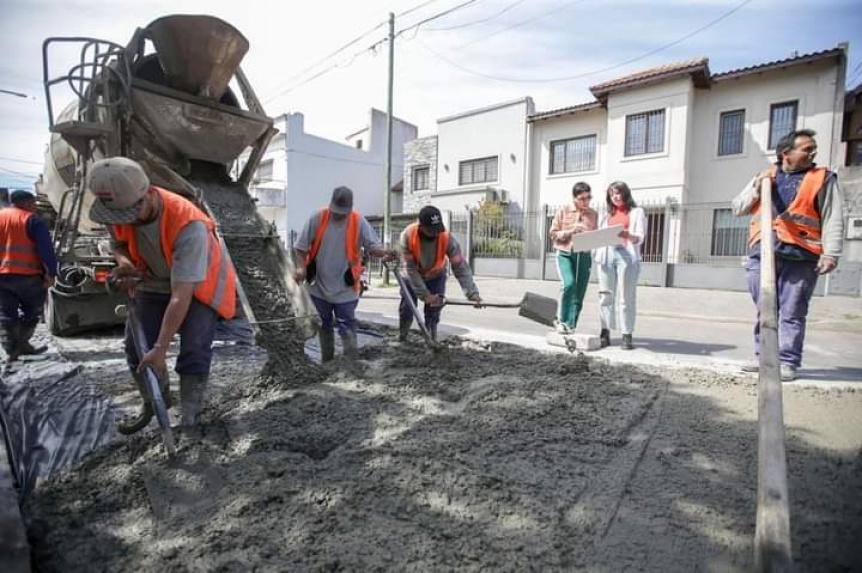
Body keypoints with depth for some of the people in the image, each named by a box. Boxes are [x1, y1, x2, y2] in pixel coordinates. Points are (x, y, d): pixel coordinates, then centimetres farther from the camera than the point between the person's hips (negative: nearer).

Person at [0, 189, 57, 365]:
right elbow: (46, 250, -13)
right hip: (27, 275, -5)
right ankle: (21, 343, 12)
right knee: (31, 311, 12)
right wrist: (50, 273, -10)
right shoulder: (32, 219, -6)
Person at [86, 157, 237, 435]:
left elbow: (181, 296, -38)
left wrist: (161, 347, -36)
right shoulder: (117, 209, -19)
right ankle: (153, 402, 31)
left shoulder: (188, 225, -40)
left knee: (193, 353, -16)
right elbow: (118, 242, 6)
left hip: (200, 284, -6)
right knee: (136, 347, 5)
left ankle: (188, 419, 4)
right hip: (154, 282, 6)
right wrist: (123, 261, -19)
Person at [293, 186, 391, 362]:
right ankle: (326, 363, 35)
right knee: (324, 326, 18)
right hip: (319, 286, 3)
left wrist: (385, 253, -31)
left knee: (347, 326, 0)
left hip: (346, 288, -3)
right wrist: (301, 267, -17)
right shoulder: (317, 219, -8)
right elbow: (301, 247, -2)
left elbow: (373, 246, -10)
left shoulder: (359, 222, -10)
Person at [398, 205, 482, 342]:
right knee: (406, 309, 2)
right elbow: (410, 268, -29)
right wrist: (425, 295, -32)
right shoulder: (407, 236, -33)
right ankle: (401, 340, 24)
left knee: (433, 313, -3)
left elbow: (461, 267, -32)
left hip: (436, 277, 0)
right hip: (413, 277, 0)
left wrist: (472, 293, -43)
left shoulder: (448, 238, -33)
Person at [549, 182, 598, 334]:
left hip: (584, 256, 3)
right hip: (565, 254, -3)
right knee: (569, 284, -25)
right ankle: (561, 320, -9)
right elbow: (553, 234, 2)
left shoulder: (593, 214, 9)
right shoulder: (563, 211, 2)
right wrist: (571, 231, -13)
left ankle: (570, 326, 13)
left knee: (579, 294, 2)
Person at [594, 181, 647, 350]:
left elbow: (640, 237, 1)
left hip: (627, 255, -3)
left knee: (626, 298, -5)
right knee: (605, 296, -1)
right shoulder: (607, 215, 24)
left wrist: (627, 235, -21)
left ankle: (627, 336, -3)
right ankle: (605, 334, 2)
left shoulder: (637, 212, 13)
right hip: (606, 255, 3)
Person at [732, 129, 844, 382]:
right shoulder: (763, 178, 18)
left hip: (800, 257, -3)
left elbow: (833, 219, 1)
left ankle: (787, 362, 6)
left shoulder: (823, 179, 9)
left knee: (791, 313, -1)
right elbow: (738, 208, 16)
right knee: (764, 311, 8)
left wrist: (830, 253, -9)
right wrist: (757, 188, 0)